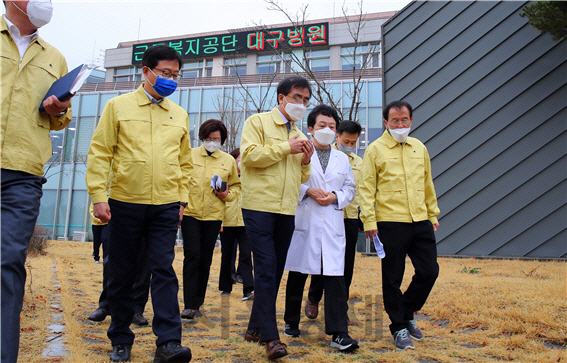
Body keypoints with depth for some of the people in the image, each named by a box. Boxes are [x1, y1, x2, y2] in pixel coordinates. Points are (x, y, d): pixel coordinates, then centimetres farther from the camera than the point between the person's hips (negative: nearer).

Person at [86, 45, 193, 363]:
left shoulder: (179, 115, 12)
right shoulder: (118, 106, 4)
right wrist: (98, 195, -8)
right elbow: (99, 153, 0)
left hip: (165, 206, 1)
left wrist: (182, 198, 10)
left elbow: (185, 161, 17)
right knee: (122, 274, 8)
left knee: (164, 271, -5)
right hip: (125, 203, -1)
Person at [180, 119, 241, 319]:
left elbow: (236, 186, 16)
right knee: (192, 256, -9)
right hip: (190, 213, -2)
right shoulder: (190, 155, 4)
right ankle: (189, 305, -4)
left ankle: (197, 304, 19)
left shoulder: (229, 160, 8)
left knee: (205, 260, 8)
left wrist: (227, 194, -5)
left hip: (213, 215, 2)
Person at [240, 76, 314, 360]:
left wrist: (306, 161, 3)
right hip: (260, 206, -7)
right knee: (266, 270, -10)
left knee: (274, 271, 10)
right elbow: (249, 155, -13)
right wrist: (286, 148, -10)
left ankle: (256, 328, 23)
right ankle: (271, 337, -5)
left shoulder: (299, 136, 21)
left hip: (287, 211, 7)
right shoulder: (258, 122, 2)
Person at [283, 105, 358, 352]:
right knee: (297, 275, 9)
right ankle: (291, 322, 27)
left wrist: (335, 197, -3)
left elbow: (350, 188, 16)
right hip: (304, 222, -2)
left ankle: (339, 333, 0)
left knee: (335, 277, -5)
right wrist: (308, 190, -13)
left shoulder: (342, 159, 16)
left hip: (332, 225, 2)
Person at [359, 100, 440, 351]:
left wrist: (433, 215, 20)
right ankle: (399, 328, 21)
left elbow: (428, 185, 21)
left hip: (421, 221, 5)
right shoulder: (375, 150, -1)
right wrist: (369, 220, -12)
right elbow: (367, 188, -5)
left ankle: (407, 313, 30)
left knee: (429, 271, 7)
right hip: (391, 223, -5)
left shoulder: (419, 148, 14)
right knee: (392, 279, 3)